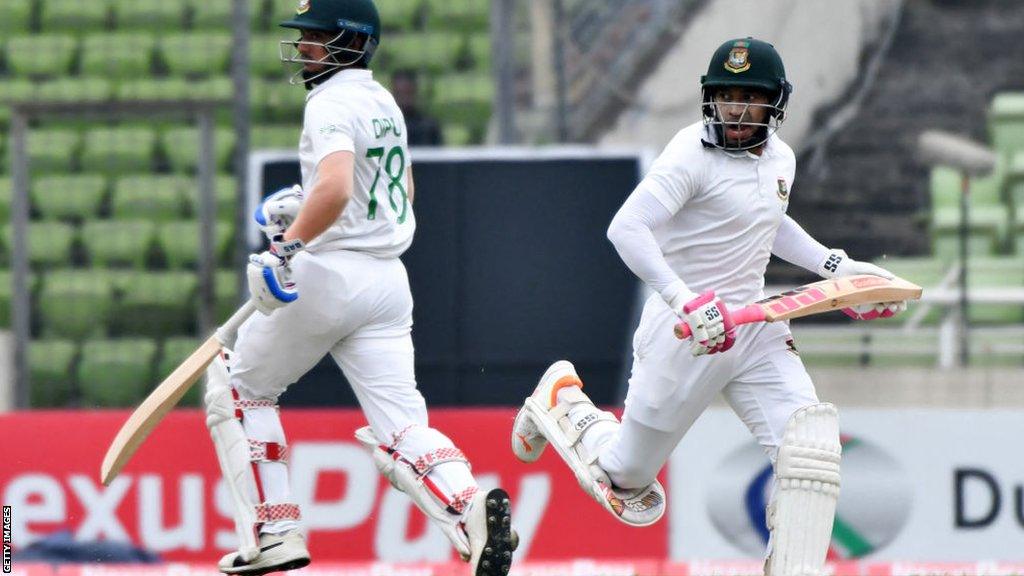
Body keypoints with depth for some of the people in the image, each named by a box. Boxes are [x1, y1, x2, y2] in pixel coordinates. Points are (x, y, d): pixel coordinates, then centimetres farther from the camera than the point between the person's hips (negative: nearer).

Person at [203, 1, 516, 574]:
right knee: (400, 427, -3)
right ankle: (470, 508, -32)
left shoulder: (333, 104, -11)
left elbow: (336, 187, -30)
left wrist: (289, 247, -31)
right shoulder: (385, 103, 17)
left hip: (329, 275, -8)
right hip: (389, 282, 8)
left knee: (236, 385, 13)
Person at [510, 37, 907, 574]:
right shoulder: (693, 154, -17)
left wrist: (835, 265, 17)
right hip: (685, 331, -6)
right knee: (626, 480, 9)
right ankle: (562, 399, 37)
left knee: (809, 448, -14)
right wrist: (684, 301, -39)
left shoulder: (780, 158, 8)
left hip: (755, 327, 6)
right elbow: (626, 228, -28)